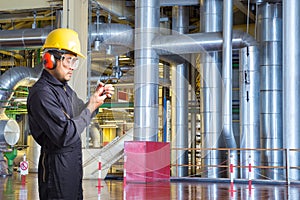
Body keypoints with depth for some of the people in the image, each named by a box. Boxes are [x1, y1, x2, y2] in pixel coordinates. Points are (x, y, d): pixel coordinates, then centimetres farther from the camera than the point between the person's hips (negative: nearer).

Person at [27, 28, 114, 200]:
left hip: (74, 163, 10)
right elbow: (66, 136, -25)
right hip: (57, 165, -10)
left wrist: (98, 97, 5)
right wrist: (91, 107, -16)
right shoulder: (42, 93, -19)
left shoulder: (65, 88, 12)